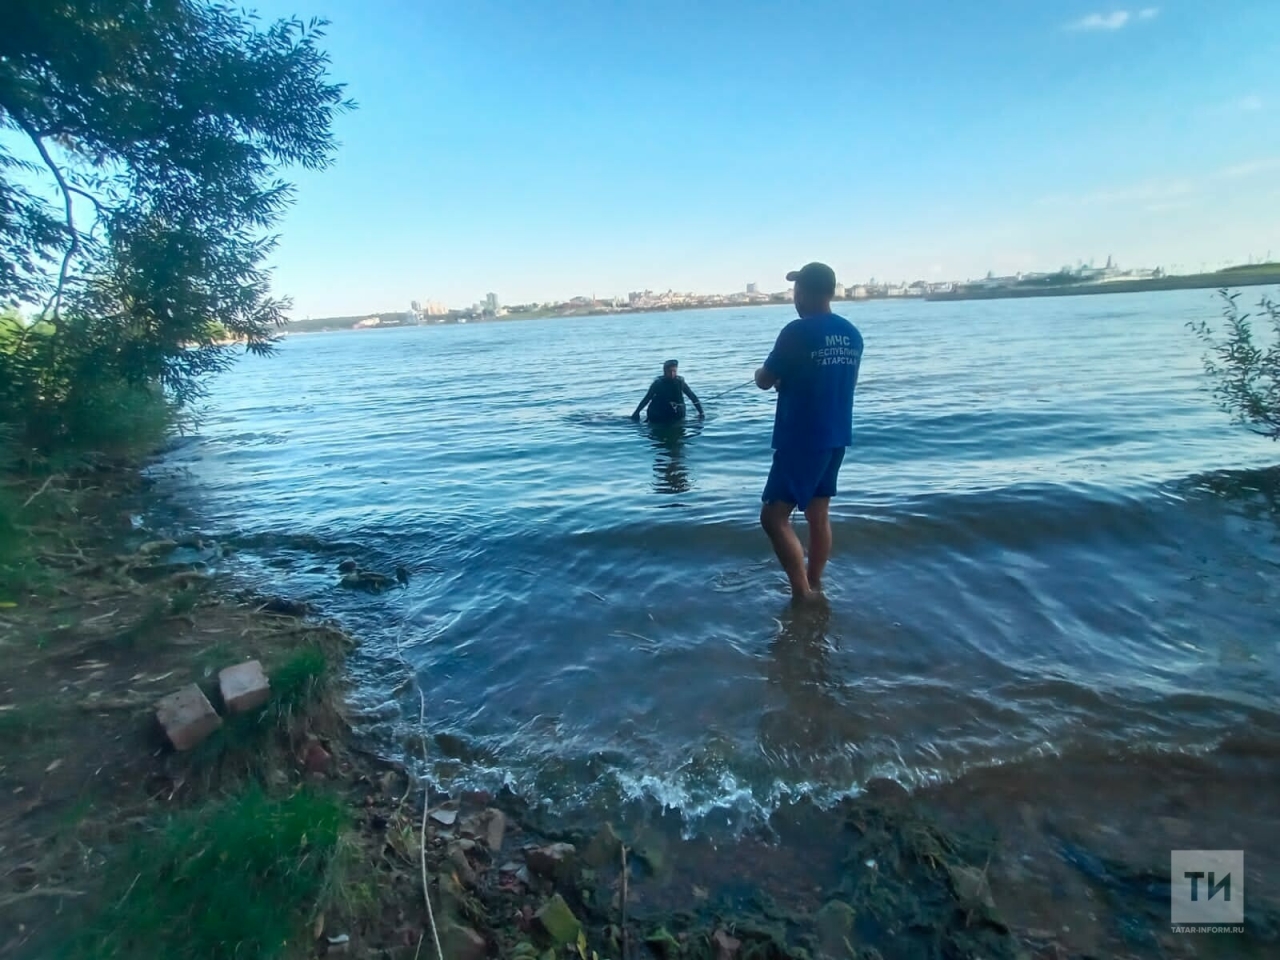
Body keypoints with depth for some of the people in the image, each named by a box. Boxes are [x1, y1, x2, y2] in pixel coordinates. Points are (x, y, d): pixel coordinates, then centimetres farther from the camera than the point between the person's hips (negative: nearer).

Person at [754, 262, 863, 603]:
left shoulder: (798, 331, -15)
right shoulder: (852, 334, 8)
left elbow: (765, 381, -8)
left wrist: (761, 373, 16)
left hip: (801, 440, -8)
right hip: (836, 437, 8)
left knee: (774, 516, -3)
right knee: (818, 515, 15)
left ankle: (802, 594, -4)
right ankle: (814, 587, 24)